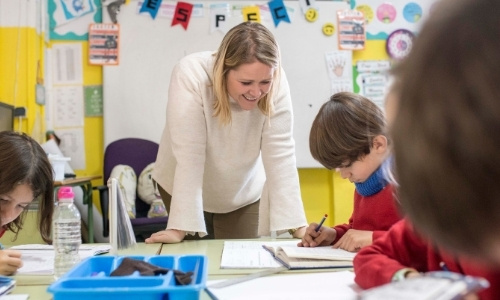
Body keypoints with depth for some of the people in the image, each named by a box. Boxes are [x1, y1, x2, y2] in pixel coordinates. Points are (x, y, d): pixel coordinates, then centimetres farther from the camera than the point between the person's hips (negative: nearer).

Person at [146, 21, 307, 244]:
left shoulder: (276, 85, -23)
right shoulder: (191, 76, -31)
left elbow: (280, 156, -24)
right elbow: (189, 156, -32)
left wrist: (297, 225, -30)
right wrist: (180, 228, -35)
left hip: (243, 194, 2)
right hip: (185, 191, -2)